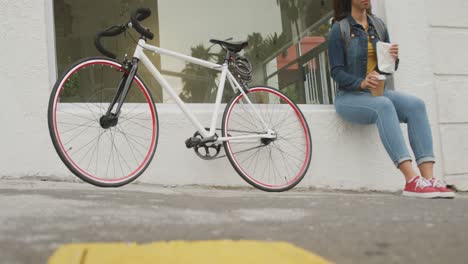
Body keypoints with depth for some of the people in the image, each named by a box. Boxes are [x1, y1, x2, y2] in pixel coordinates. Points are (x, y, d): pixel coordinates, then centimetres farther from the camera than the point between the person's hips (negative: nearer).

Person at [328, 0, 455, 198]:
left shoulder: (379, 25, 13)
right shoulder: (339, 30, -2)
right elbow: (337, 72, -9)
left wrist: (394, 58, -9)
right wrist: (361, 83, -26)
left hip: (379, 92, 5)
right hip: (350, 97, -5)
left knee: (415, 104, -23)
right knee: (384, 106, -36)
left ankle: (428, 177, -35)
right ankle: (411, 180, -45)